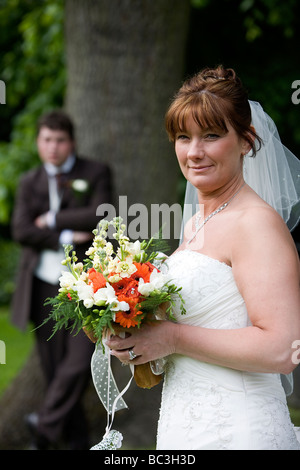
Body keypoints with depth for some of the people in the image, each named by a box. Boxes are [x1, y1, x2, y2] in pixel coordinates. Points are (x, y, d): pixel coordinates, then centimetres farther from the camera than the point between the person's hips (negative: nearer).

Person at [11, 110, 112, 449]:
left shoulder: (95, 173, 5)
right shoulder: (29, 183, 13)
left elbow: (99, 216, -12)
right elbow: (21, 231, -1)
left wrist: (53, 219, -6)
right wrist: (64, 238, -11)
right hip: (44, 284, 3)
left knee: (80, 360, -14)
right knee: (53, 366, 6)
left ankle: (47, 426, -4)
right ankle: (76, 438, 17)